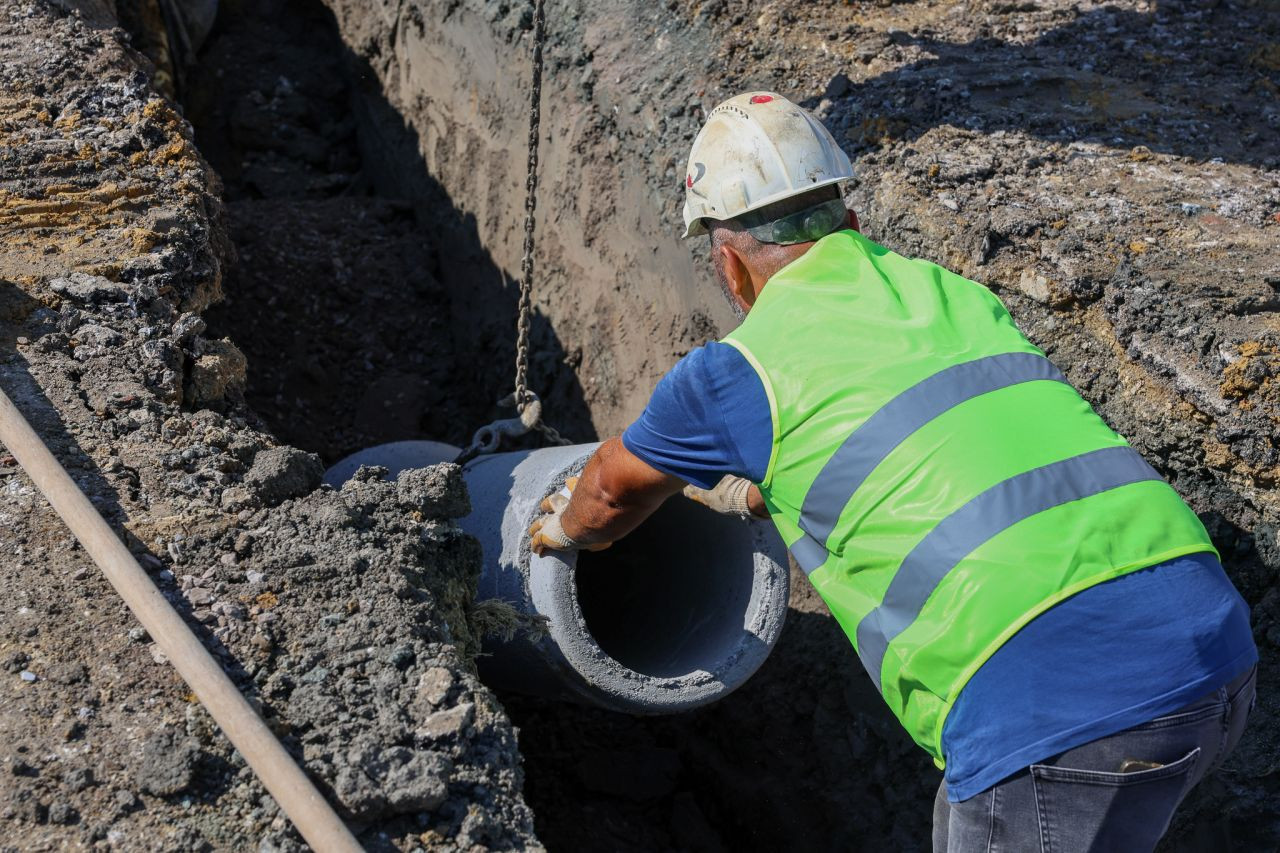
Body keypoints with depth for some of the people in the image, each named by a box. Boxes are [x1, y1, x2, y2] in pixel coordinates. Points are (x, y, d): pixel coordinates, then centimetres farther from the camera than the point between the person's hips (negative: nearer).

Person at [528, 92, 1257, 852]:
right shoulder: (953, 294, 19)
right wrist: (751, 491, 56)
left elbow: (613, 491, 23)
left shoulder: (739, 371, 2)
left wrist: (563, 530, 47)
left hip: (1062, 712, -7)